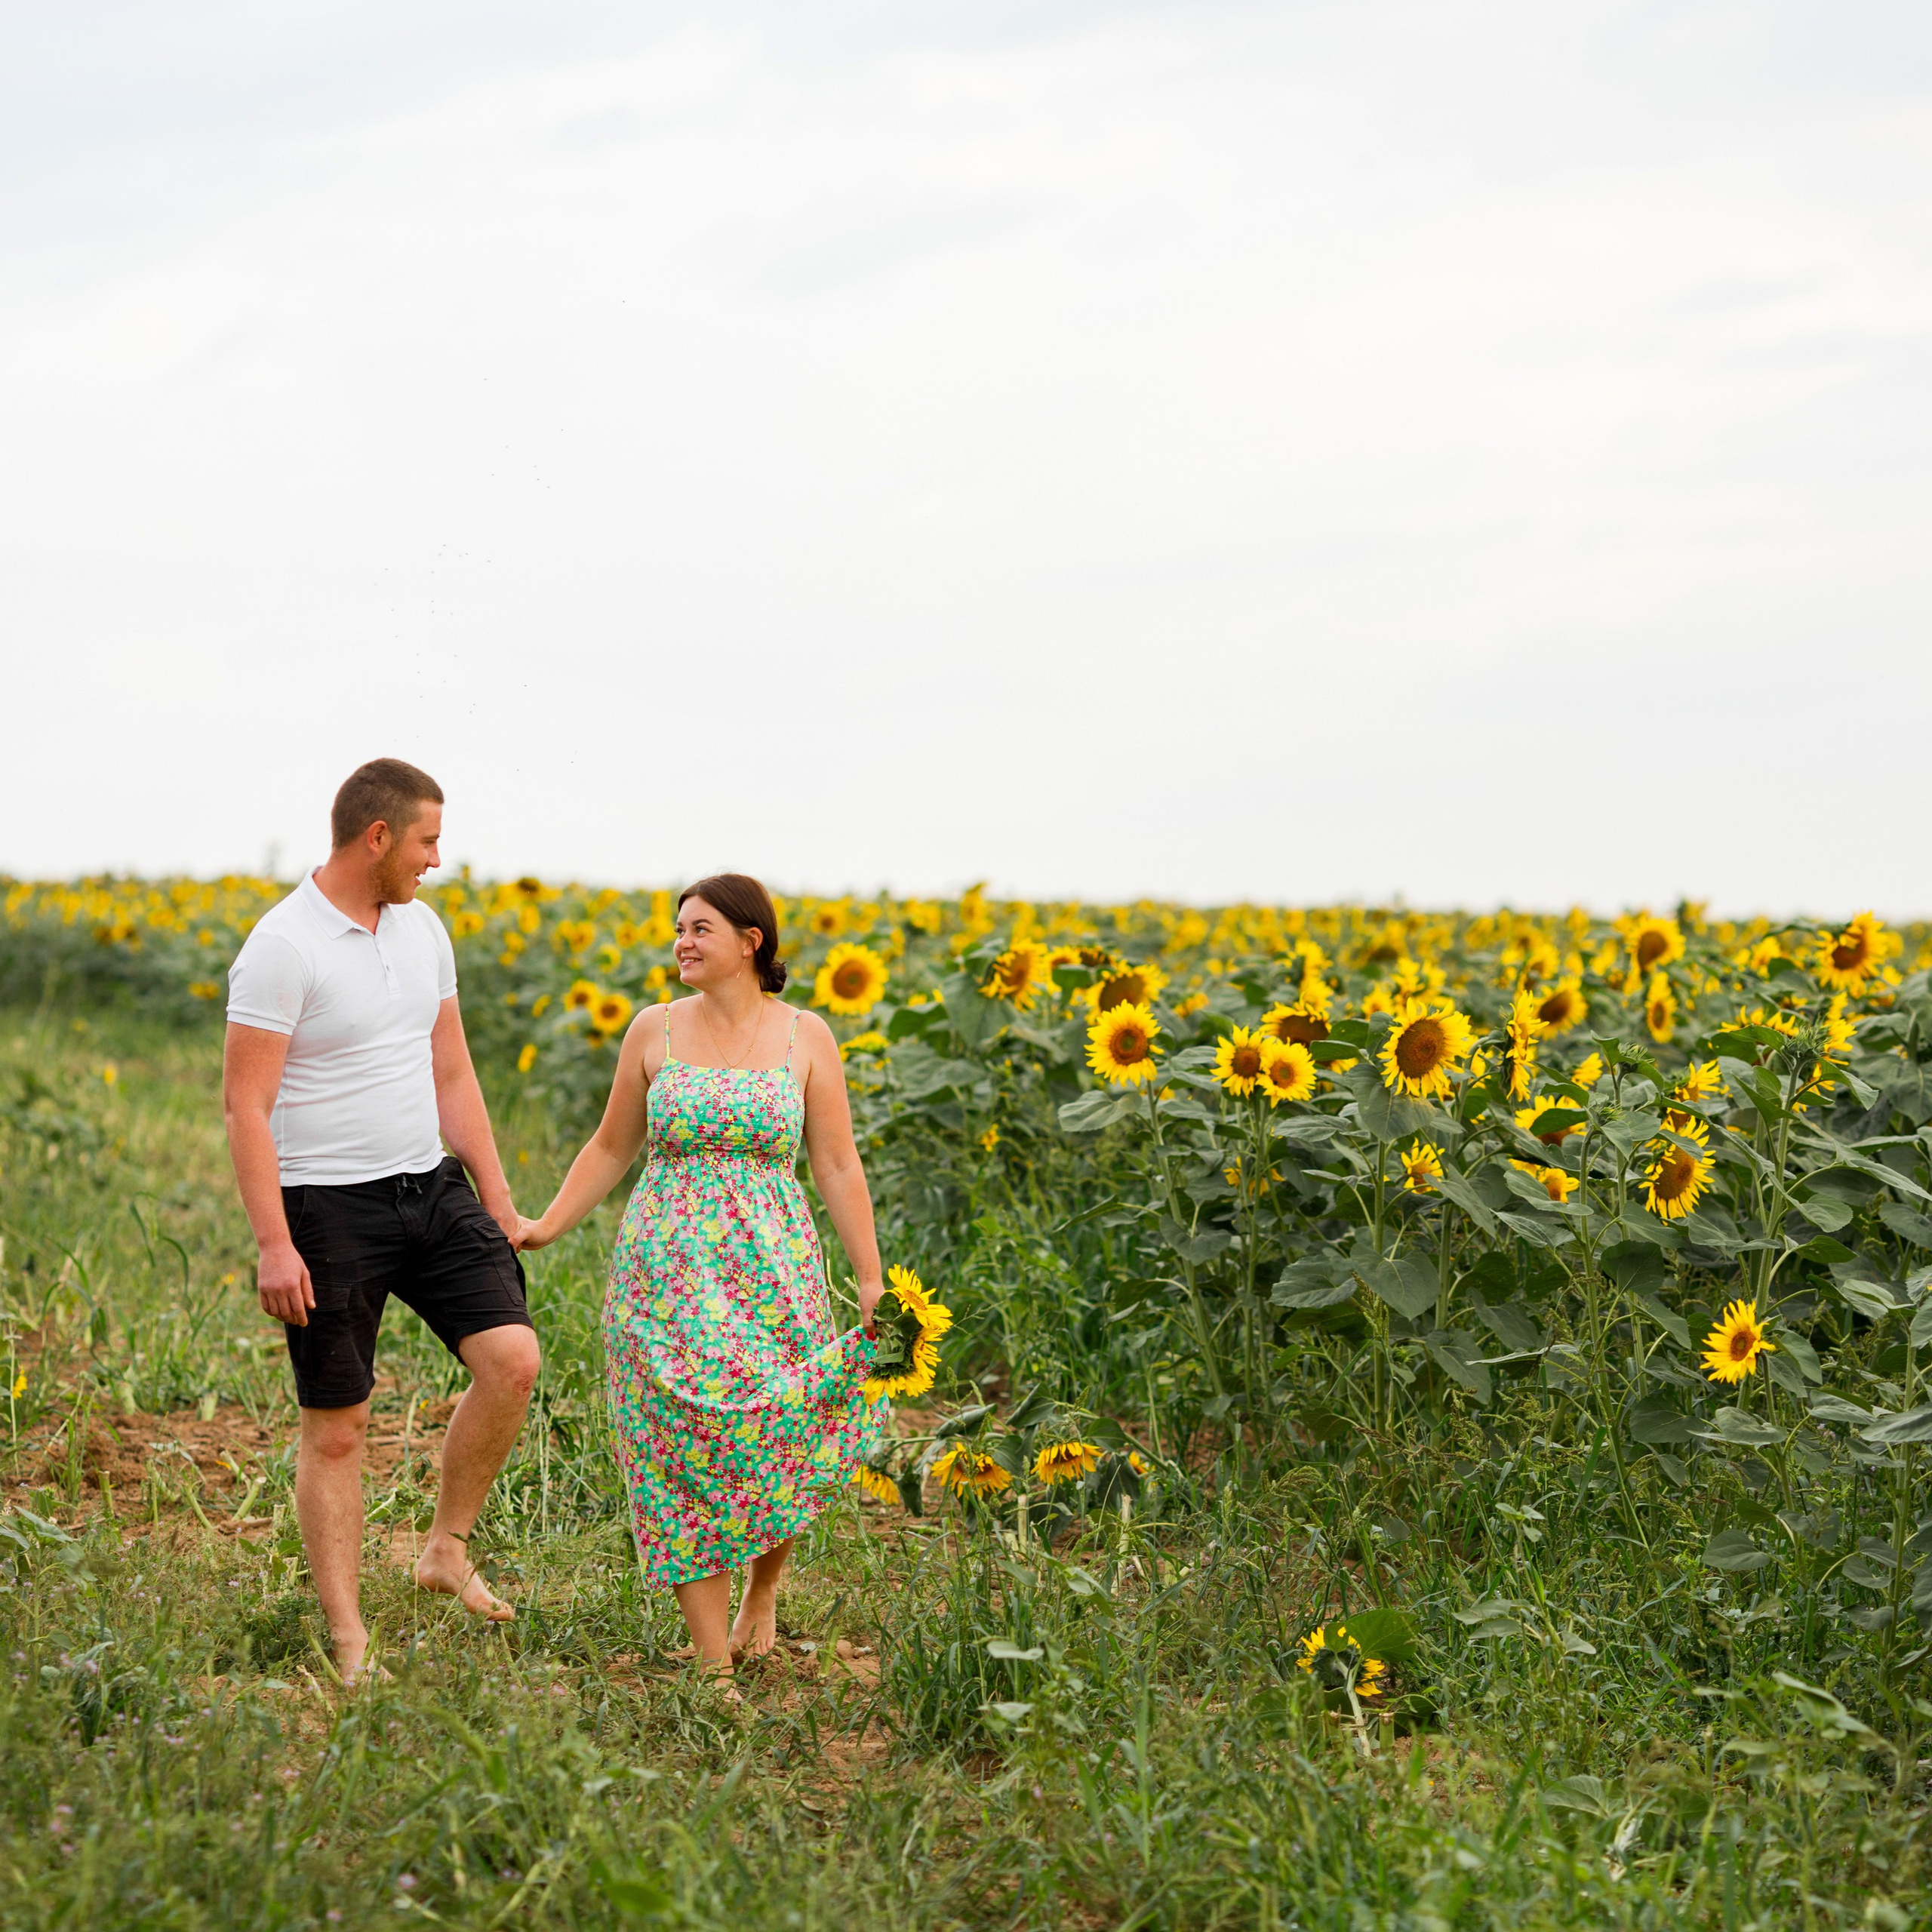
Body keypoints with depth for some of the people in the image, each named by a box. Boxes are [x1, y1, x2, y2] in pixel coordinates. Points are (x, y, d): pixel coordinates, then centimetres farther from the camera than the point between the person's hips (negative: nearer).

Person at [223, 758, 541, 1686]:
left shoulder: (422, 929, 8)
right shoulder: (283, 946, -15)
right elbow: (245, 1104, -16)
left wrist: (499, 1203, 14)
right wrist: (274, 1244, -21)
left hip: (430, 1188, 6)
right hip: (329, 1207, -6)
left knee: (512, 1358, -10)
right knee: (336, 1428, 1)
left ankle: (447, 1548, 10)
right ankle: (350, 1643, 8)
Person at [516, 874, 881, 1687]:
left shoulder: (806, 1037, 3)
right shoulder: (654, 1030, 5)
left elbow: (837, 1166, 3)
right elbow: (612, 1149, 14)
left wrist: (872, 1278, -1)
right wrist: (543, 1226, 6)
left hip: (772, 1271, -1)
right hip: (669, 1271, 1)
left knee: (773, 1442, -7)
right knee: (685, 1452, -5)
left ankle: (763, 1586, 25)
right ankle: (714, 1661, 0)